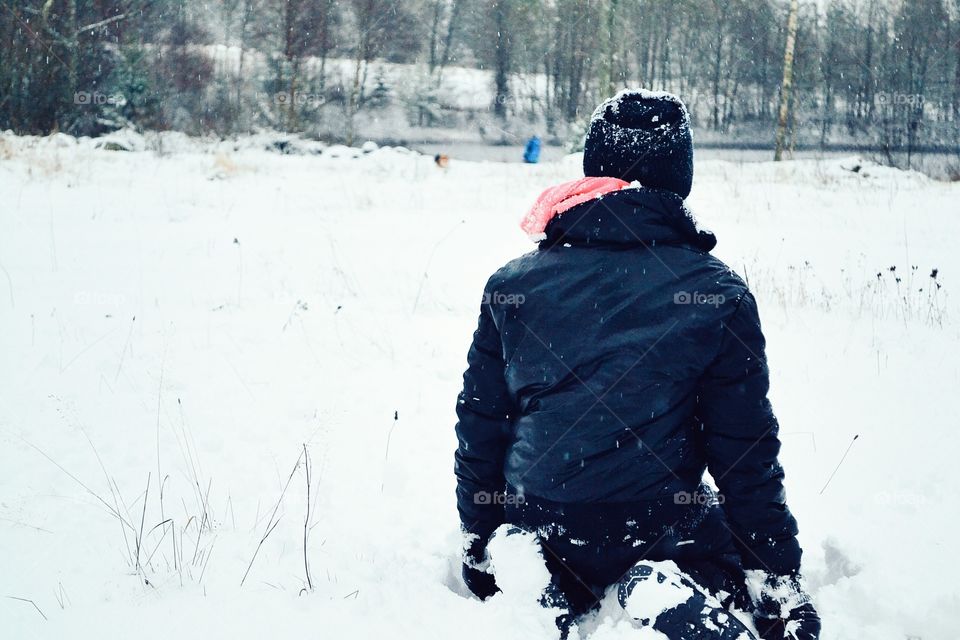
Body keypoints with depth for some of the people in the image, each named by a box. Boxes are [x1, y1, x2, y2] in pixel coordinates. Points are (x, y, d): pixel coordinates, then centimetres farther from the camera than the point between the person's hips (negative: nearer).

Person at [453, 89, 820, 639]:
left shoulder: (512, 285, -2)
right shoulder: (717, 295, -9)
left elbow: (479, 432, 5)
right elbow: (748, 455, -6)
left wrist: (479, 545, 19)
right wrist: (782, 584, 5)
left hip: (539, 542, 5)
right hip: (662, 532, -5)